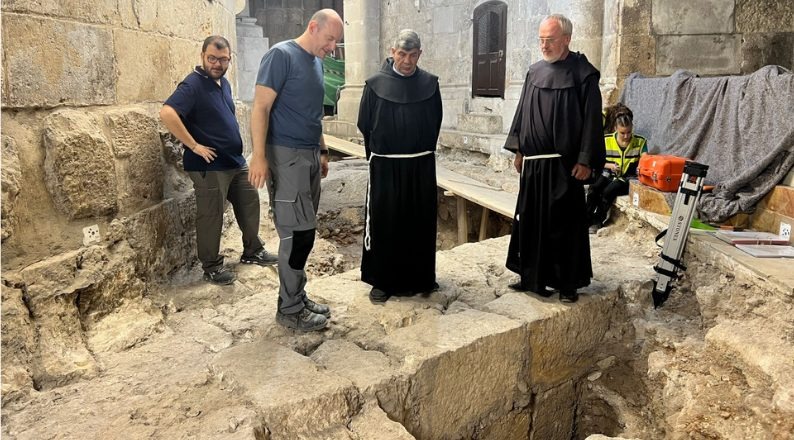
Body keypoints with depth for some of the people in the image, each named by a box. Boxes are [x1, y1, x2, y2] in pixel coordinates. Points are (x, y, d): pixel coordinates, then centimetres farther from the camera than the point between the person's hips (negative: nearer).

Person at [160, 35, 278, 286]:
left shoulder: (223, 83, 11)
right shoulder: (193, 84, -15)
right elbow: (167, 114, -29)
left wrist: (235, 147, 14)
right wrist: (195, 146, -24)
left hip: (236, 161, 9)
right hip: (209, 166, -9)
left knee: (249, 203, 16)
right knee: (211, 217, 0)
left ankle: (252, 251, 32)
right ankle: (211, 267, 13)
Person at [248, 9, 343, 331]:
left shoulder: (317, 62, 16)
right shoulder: (281, 55, -10)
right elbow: (260, 107, -15)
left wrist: (322, 151, 22)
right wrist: (259, 157, -21)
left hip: (309, 156, 8)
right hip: (286, 156, -8)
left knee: (304, 233, 10)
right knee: (297, 234, -6)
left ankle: (297, 297, 22)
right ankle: (289, 310, 6)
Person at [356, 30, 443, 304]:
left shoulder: (430, 84, 2)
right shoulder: (376, 84, -3)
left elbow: (435, 122, 11)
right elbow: (365, 124, 4)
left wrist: (422, 150, 12)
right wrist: (376, 153, 10)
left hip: (421, 166, 2)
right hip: (385, 166, -2)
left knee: (420, 223, 8)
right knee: (383, 223, 2)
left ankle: (419, 278, 23)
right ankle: (381, 281, 13)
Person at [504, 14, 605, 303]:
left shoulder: (583, 73, -6)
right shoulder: (534, 72, 10)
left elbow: (592, 119, -9)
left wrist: (586, 161, -13)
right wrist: (518, 149, 11)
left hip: (564, 164, -5)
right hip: (533, 161, 6)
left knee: (564, 223, 2)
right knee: (530, 220, 9)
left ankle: (568, 283, 14)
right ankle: (533, 276, 22)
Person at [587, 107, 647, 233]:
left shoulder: (640, 141, -5)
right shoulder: (606, 140, -3)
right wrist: (610, 165, -16)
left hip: (628, 177, -2)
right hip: (609, 174, 2)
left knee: (608, 191, -29)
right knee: (593, 188, -28)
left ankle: (597, 221, -9)